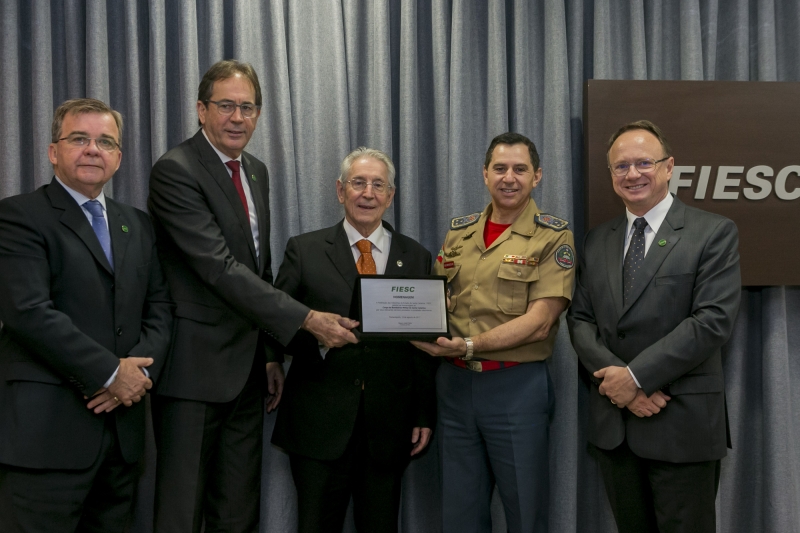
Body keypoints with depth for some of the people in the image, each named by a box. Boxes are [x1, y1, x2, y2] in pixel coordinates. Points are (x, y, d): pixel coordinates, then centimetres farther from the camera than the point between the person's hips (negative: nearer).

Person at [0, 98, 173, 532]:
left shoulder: (137, 225, 18)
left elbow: (159, 306, 13)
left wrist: (141, 369, -7)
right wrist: (110, 373, -13)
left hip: (121, 427, 6)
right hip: (46, 431, -6)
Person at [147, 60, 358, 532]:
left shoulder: (257, 172, 13)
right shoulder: (176, 171, -13)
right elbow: (220, 267, -22)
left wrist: (271, 353, 15)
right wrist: (307, 320, -25)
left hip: (247, 369, 8)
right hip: (196, 366, -7)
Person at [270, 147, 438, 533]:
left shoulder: (416, 258, 9)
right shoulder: (304, 250, 5)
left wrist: (425, 415, 4)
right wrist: (315, 333, -18)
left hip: (389, 427, 2)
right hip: (320, 425, -1)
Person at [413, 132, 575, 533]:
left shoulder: (553, 237, -5)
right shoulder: (458, 232, 11)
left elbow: (539, 321, -14)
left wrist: (469, 346, -23)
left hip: (517, 386, -4)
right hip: (454, 383, 5)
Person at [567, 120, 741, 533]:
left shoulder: (714, 232, -5)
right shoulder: (598, 240, 11)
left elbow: (712, 320, -14)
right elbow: (580, 320, 7)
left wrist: (637, 375, -17)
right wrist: (615, 378, -10)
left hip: (682, 422, -4)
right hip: (612, 420, 5)